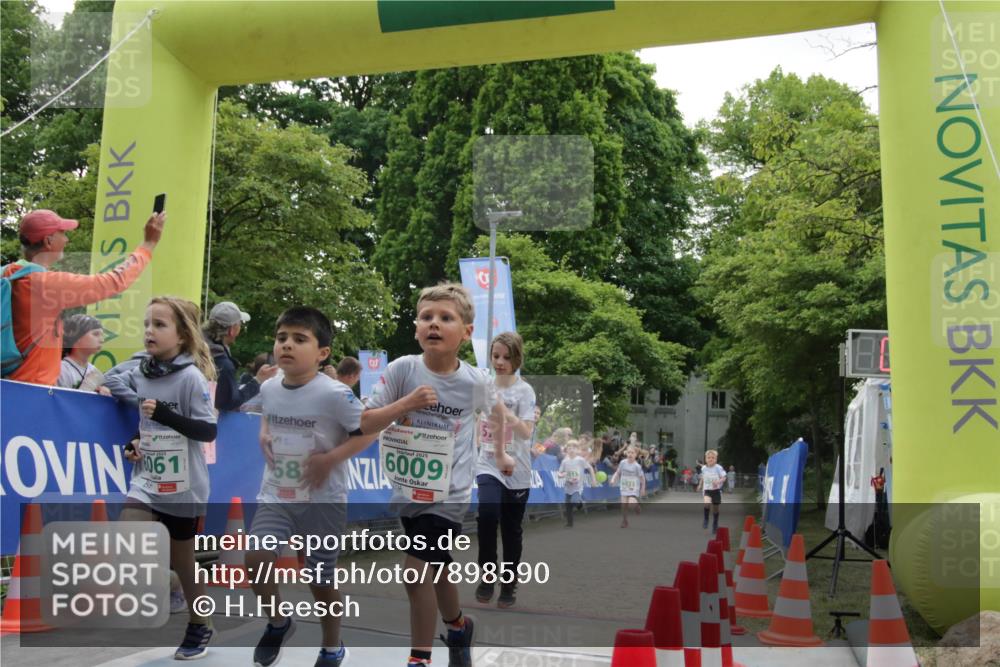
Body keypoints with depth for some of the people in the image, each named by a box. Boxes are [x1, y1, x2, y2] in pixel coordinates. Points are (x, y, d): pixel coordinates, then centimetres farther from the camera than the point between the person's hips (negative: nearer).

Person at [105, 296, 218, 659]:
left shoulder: (191, 377, -15)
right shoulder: (138, 372, 2)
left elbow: (208, 431, -18)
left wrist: (164, 413, -28)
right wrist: (132, 445, 2)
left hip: (183, 486, -5)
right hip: (147, 479, 5)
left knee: (182, 560, 9)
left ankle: (200, 626, 27)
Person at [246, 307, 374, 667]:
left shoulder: (333, 394, -21)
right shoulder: (268, 387, -3)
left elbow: (369, 431, -15)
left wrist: (331, 458, -22)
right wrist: (264, 435, 1)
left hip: (322, 500, -4)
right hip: (276, 494, 4)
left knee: (321, 581, 8)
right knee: (255, 558, -16)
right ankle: (278, 622, 13)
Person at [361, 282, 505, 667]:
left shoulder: (475, 381, -8)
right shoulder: (402, 370, -11)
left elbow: (496, 409, 15)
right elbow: (365, 424, -10)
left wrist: (500, 453, 19)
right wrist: (406, 403, -22)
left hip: (449, 494, -2)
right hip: (407, 489, 2)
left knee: (416, 571, -10)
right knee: (435, 567, 17)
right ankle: (458, 627, 44)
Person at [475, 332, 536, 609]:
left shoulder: (524, 391, -8)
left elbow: (527, 432, -21)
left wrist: (505, 410, -35)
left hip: (516, 471, -2)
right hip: (488, 466, 2)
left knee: (511, 530, 6)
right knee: (487, 514, -24)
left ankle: (509, 584, 23)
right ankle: (488, 573, -7)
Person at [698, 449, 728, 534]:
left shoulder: (718, 468, -10)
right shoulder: (704, 468, 0)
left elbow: (724, 478, -9)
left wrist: (718, 481, -26)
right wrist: (700, 485, 10)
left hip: (716, 490, -1)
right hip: (707, 490, 1)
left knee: (715, 509, 7)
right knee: (707, 503, -28)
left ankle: (715, 526, 28)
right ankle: (705, 519, -5)